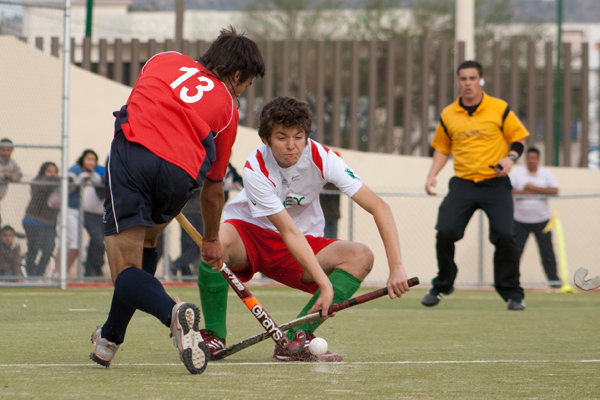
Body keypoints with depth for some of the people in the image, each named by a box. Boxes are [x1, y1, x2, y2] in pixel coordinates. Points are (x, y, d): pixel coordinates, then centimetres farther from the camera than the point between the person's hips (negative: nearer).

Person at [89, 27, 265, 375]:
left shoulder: (165, 60, 28)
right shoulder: (227, 107, 25)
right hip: (182, 172, 1)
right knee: (146, 242, 31)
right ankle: (110, 339, 37)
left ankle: (173, 311, -31)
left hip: (133, 148, -1)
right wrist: (212, 240, 46)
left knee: (127, 274, 0)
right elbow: (213, 188, 31)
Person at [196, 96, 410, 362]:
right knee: (218, 242, -39)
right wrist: (325, 283, -37)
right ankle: (214, 335, -20)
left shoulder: (321, 158, -17)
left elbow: (379, 207, -18)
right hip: (249, 231, -4)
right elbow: (289, 232, -29)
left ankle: (294, 340, -23)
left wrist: (396, 268, -29)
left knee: (361, 257, -23)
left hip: (306, 244, 4)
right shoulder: (255, 169, -25)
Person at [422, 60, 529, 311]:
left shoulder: (500, 109, -1)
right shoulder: (448, 115, 7)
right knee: (444, 232, -12)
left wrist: (511, 158, -14)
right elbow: (442, 148, 19)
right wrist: (432, 175, 6)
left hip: (495, 184, -2)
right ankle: (442, 286, 9)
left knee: (504, 236, -14)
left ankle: (511, 292, 2)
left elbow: (518, 138, 5)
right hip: (462, 184, 2)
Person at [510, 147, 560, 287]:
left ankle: (553, 278, 5)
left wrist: (535, 188, -15)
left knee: (547, 250, -1)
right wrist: (524, 192, -16)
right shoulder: (517, 174, 6)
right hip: (521, 220, 0)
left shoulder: (546, 174, 6)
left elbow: (554, 190, -8)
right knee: (515, 250, -5)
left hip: (541, 219, 0)